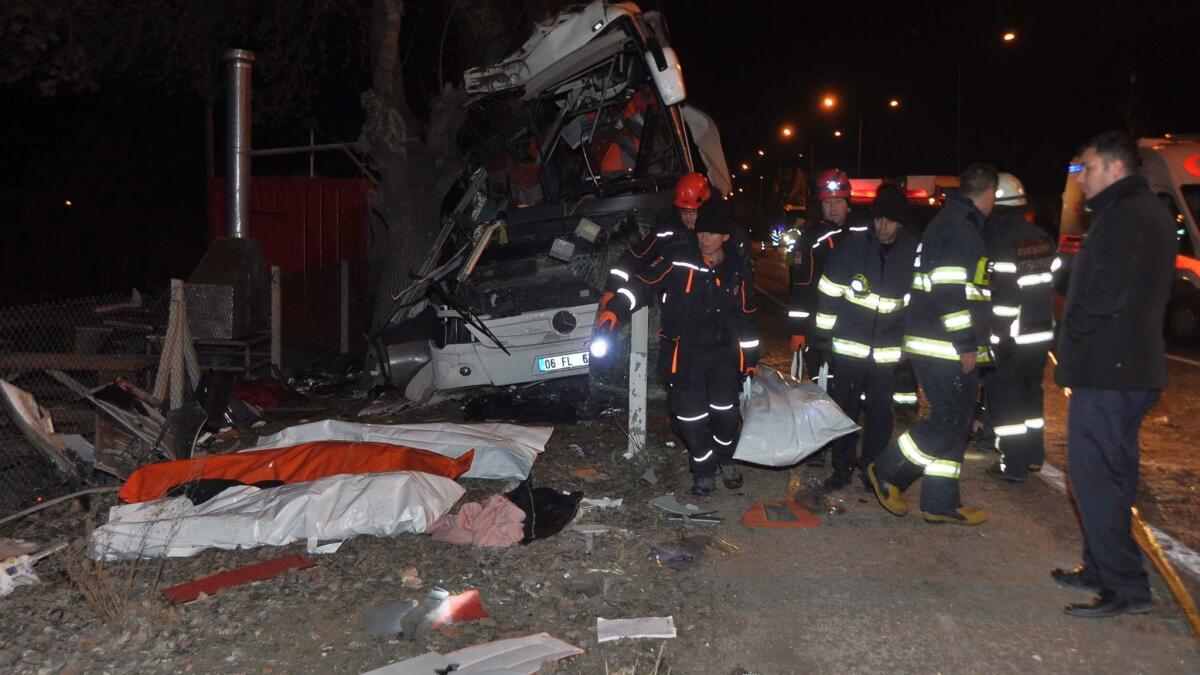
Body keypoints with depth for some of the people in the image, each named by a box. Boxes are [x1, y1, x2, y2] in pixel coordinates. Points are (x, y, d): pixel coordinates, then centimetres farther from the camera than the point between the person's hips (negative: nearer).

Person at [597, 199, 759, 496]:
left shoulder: (738, 271, 2)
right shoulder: (678, 259, -9)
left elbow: (746, 316, 10)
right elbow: (645, 283, -10)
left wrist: (750, 358, 13)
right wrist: (616, 310, -23)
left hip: (725, 351, 2)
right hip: (687, 351, -2)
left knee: (725, 411, 2)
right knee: (691, 414, -3)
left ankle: (726, 459, 31)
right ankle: (704, 470, 18)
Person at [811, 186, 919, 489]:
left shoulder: (914, 252, -4)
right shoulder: (853, 245, -9)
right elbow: (829, 292, -4)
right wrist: (823, 333, -3)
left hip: (889, 348, 1)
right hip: (849, 344, -1)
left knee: (880, 409, 8)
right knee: (844, 404, 7)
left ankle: (873, 467, 24)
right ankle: (842, 466, 21)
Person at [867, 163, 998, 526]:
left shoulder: (953, 222, 19)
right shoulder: (958, 227, -14)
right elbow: (950, 289, -23)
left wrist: (968, 341, 27)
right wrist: (966, 343, -20)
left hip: (948, 347, 11)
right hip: (944, 347, -11)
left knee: (955, 421, 12)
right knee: (949, 421, -6)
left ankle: (940, 501, 17)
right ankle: (887, 472, 5)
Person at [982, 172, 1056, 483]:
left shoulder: (1000, 242, -16)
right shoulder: (1041, 238, 9)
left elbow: (1002, 296, -21)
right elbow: (1052, 282, 15)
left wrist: (1000, 338, -19)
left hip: (1010, 337, -8)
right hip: (1041, 333, 8)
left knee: (1005, 399, 1)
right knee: (1031, 392, 21)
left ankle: (1014, 465, 4)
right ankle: (1034, 455, 30)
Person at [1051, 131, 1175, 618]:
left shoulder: (1122, 216, -16)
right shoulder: (1153, 212, 17)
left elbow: (1102, 297, -24)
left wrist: (1070, 343, -8)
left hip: (1106, 371, -11)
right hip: (1137, 367, 11)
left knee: (1093, 473, -6)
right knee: (1112, 472, 16)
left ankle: (1126, 587, -2)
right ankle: (1103, 568, 26)